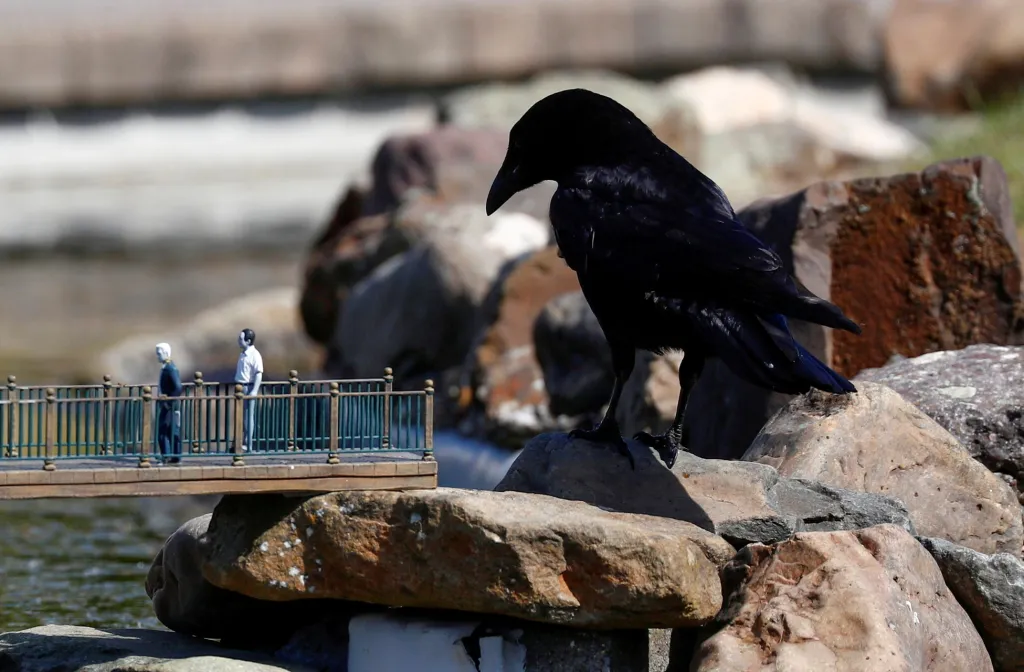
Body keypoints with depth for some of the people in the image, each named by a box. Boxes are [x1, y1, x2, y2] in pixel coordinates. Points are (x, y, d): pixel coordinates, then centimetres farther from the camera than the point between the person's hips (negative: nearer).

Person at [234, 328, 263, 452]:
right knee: (240, 417, 11)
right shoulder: (242, 354, 14)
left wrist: (254, 391, -23)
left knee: (248, 417, -4)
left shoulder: (255, 355, -13)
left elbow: (259, 374, -17)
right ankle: (241, 444, 18)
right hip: (240, 387, 9)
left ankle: (248, 446, 0)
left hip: (248, 388, -9)